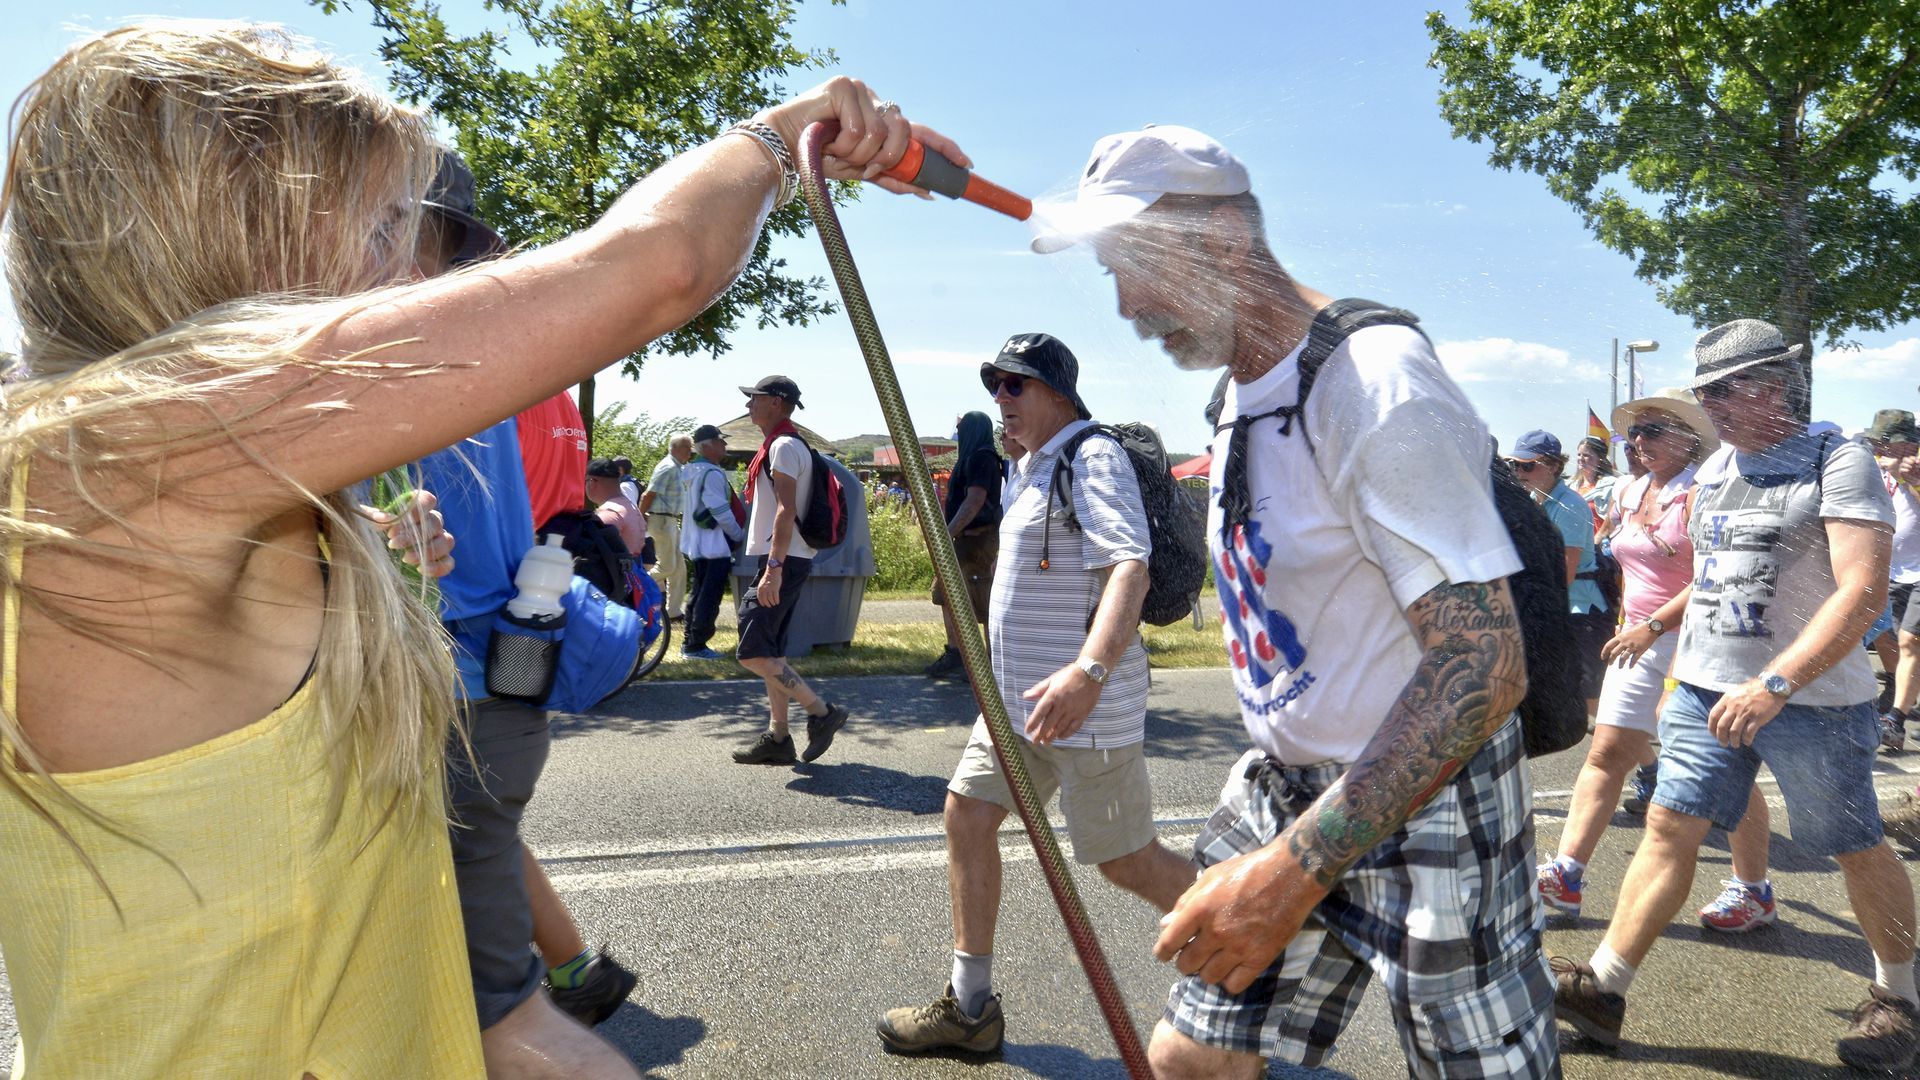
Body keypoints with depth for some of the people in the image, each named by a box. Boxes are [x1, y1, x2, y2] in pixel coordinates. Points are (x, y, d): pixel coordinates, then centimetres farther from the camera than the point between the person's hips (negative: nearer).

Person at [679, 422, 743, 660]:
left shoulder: (688, 471, 12)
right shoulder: (712, 474, -19)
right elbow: (722, 513, -20)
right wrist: (740, 535, -7)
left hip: (692, 544, 10)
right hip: (714, 546, -10)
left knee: (696, 594, 16)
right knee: (709, 598, -4)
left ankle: (689, 643, 22)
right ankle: (696, 646, -1)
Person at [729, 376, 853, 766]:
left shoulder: (784, 446, -12)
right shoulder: (783, 445, 20)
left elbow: (786, 511, -22)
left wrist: (773, 567, -27)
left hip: (782, 561, -10)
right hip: (785, 561, 10)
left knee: (752, 652, -12)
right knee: (770, 652, 11)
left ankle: (822, 711, -8)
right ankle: (777, 737, 14)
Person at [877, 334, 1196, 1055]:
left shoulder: (1093, 457, -14)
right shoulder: (1032, 467, 16)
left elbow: (1130, 569, -28)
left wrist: (1088, 672, -41)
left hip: (1083, 698, -10)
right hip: (1019, 693, 10)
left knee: (1125, 861, -1)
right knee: (967, 813, 8)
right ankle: (970, 1009, 19)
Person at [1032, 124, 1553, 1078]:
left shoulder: (1376, 381, -21)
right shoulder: (1239, 399, 8)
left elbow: (1484, 668, -26)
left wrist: (1295, 868, -30)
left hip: (1424, 807, -7)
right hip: (1283, 789, 8)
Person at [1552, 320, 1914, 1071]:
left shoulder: (1837, 462, -10)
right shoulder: (1715, 471, 11)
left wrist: (1775, 684, -29)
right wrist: (1673, 665, 20)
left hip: (1813, 699, -6)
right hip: (1708, 690, 6)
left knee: (1855, 847, 9)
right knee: (1670, 827, 1)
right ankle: (1604, 988, 2)